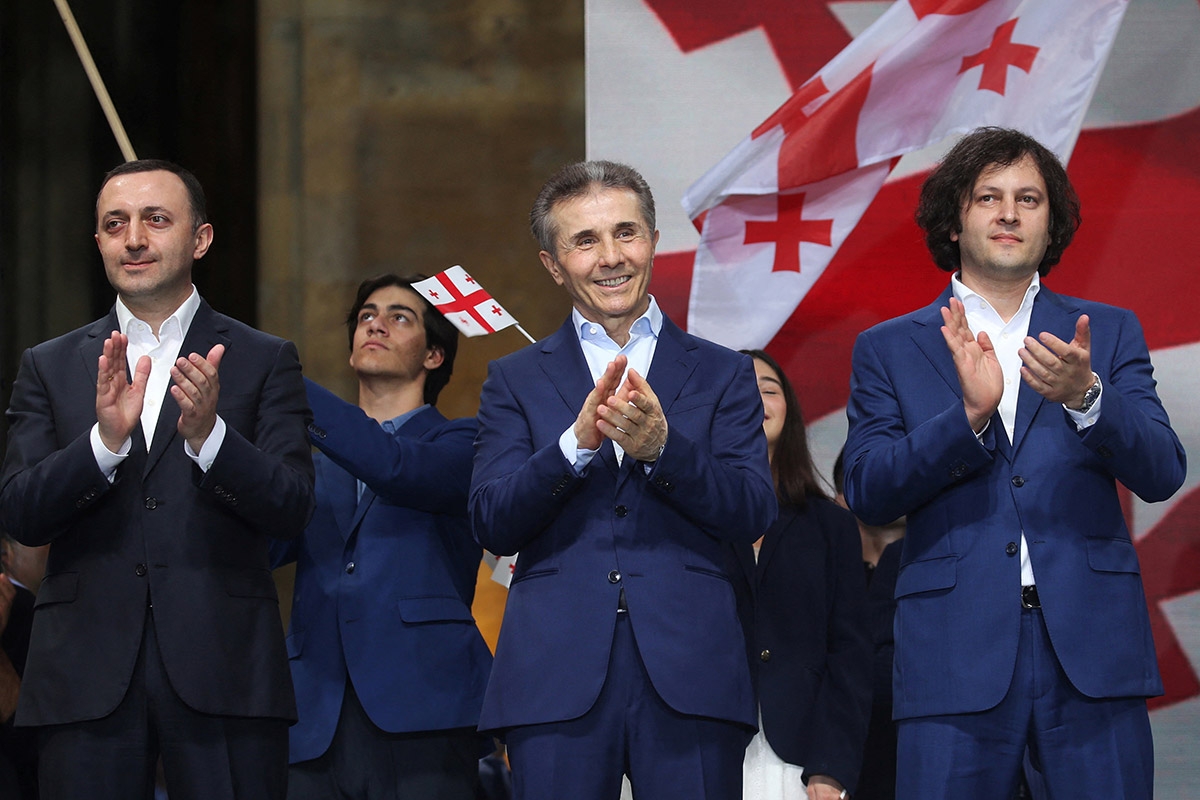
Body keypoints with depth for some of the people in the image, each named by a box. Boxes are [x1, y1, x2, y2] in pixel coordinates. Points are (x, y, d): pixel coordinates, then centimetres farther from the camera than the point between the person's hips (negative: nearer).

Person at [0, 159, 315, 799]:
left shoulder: (264, 361, 8)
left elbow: (291, 510, -1)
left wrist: (208, 435, -18)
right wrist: (105, 439, -15)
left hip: (224, 673, -1)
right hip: (87, 673, 1)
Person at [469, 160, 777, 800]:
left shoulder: (721, 374, 14)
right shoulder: (516, 381, 14)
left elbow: (753, 513, 2)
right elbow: (490, 524, 2)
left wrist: (661, 448, -14)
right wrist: (577, 441, -13)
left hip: (688, 675, 0)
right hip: (557, 674, 0)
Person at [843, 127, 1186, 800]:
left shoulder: (1110, 333, 14)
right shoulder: (888, 350, 12)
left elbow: (1162, 474, 2)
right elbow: (868, 492, 0)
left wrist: (1085, 396, -16)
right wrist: (969, 415, -14)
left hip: (1091, 644, 1)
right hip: (957, 652, -1)